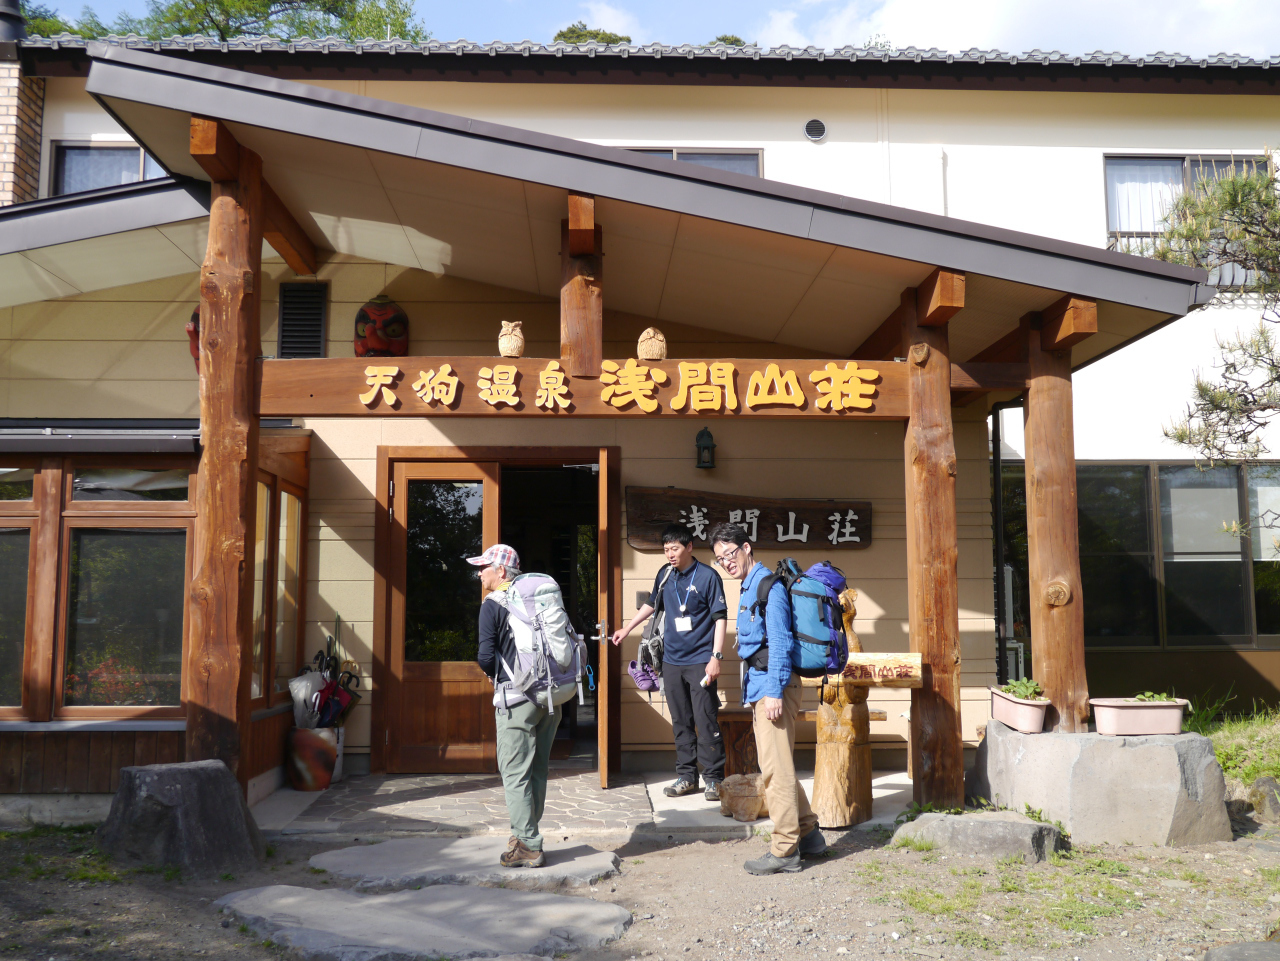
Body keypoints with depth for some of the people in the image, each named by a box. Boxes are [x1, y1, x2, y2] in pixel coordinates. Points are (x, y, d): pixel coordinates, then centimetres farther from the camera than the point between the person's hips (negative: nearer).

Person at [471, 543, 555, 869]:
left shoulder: (492, 605, -6)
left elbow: (486, 657, -12)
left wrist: (496, 674, 9)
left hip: (517, 697, -7)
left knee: (515, 772, -1)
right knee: (536, 770, 14)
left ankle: (527, 846, -1)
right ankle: (527, 836, 23)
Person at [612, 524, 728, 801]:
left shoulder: (708, 576, -7)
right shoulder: (665, 575, 9)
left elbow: (720, 617, -7)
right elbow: (652, 604, 27)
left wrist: (716, 657, -13)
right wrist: (627, 629, 31)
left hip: (700, 661, -5)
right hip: (672, 661, 5)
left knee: (706, 722, -5)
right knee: (681, 723, 10)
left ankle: (713, 778, 5)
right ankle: (686, 776, 18)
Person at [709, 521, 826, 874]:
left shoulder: (769, 586, -12)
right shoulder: (750, 588, 18)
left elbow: (779, 642, -18)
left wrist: (775, 692, -22)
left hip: (773, 685, -10)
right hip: (760, 686, 10)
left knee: (776, 768, -6)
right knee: (776, 766, 16)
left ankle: (784, 851, 0)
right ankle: (808, 834, 26)